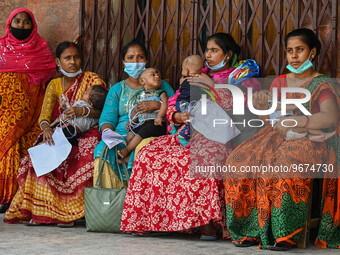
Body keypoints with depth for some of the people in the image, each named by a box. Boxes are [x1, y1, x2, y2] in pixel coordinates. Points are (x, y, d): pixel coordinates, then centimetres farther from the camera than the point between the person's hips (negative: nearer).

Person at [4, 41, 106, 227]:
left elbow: (103, 112, -9)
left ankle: (69, 212, -30)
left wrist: (83, 111, -29)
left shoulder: (92, 80, 1)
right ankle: (41, 211, -23)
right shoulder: (54, 85, 12)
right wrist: (46, 128, -26)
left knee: (84, 155, -36)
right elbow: (44, 115, -1)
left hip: (87, 133, -3)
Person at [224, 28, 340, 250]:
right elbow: (270, 121, 17)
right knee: (239, 161, -23)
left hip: (309, 140, -5)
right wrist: (261, 106, -6)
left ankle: (284, 233, -30)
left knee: (281, 164, -39)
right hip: (277, 137, 5)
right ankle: (251, 229, -21)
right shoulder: (279, 82, 18)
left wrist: (295, 121, -23)